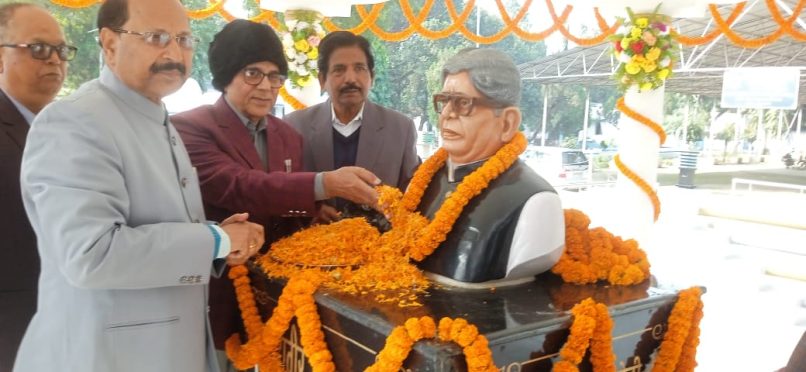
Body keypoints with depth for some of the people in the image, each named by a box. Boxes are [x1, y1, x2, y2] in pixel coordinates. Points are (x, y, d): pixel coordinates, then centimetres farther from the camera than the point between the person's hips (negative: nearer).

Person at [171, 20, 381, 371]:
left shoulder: (289, 136, 10)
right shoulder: (189, 127, -11)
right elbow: (238, 187, -27)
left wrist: (311, 210, -6)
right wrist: (324, 184, -36)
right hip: (218, 299, -5)